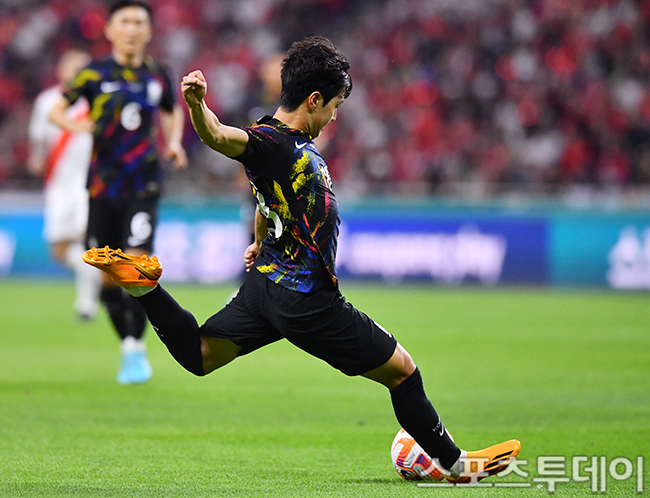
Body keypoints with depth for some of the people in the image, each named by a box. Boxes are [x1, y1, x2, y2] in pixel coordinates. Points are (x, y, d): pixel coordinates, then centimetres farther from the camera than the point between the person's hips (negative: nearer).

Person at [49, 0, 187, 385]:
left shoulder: (159, 76, 5)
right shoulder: (95, 74, -1)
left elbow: (173, 112, 24)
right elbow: (56, 110, 5)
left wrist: (174, 143, 6)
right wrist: (75, 125, -17)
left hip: (143, 186, 0)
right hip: (102, 186, 0)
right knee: (108, 277, 2)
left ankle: (136, 348, -6)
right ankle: (130, 350, 20)